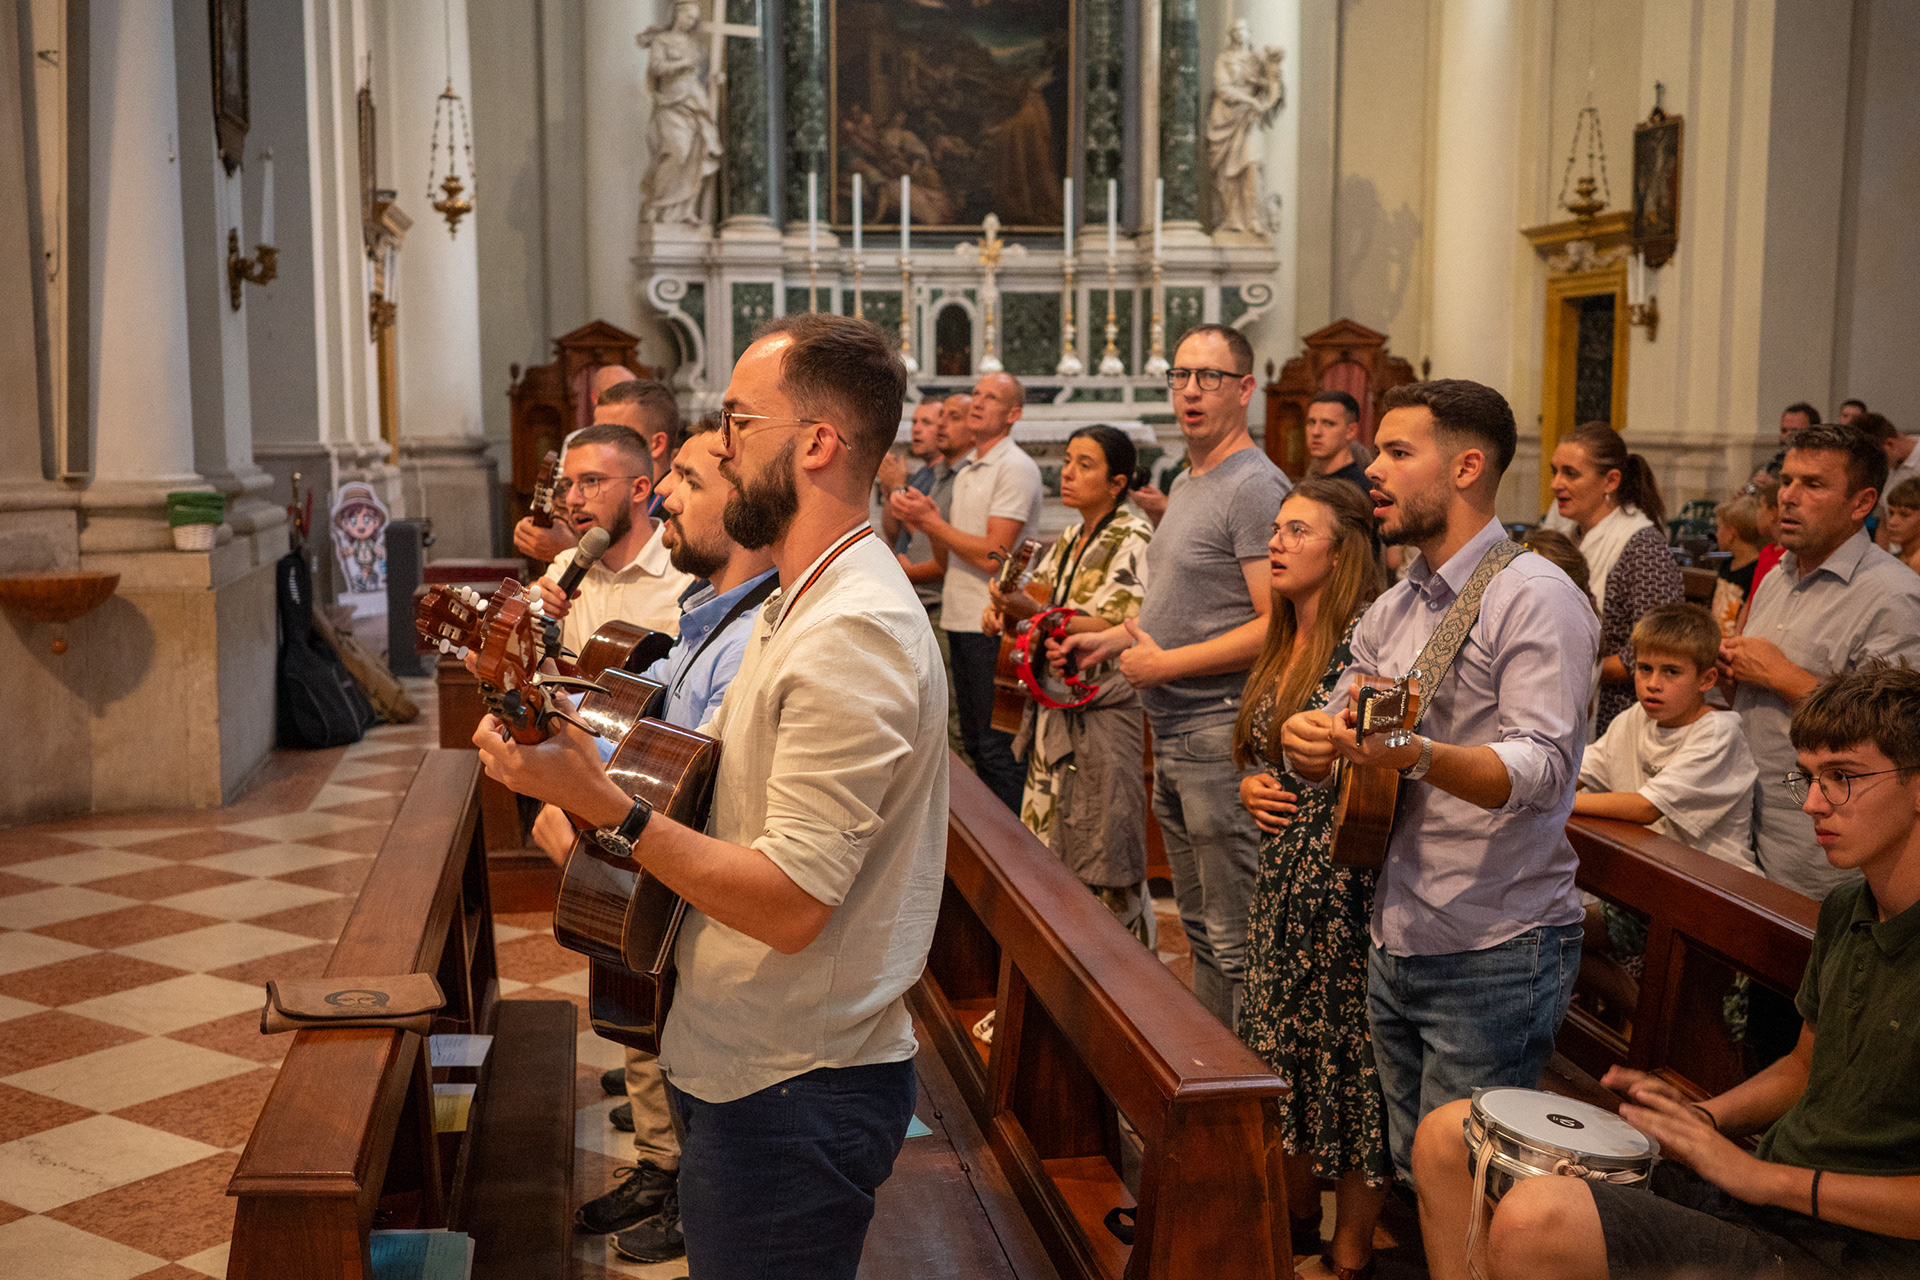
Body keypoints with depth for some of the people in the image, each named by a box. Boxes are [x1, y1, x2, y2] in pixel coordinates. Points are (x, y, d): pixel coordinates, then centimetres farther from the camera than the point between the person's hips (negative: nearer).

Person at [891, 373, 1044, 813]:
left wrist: (932, 522, -11)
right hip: (961, 618, 9)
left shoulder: (1016, 469, -11)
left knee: (997, 746, -6)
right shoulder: (969, 470, 17)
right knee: (974, 741, 15)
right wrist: (924, 519, 2)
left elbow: (992, 556, -18)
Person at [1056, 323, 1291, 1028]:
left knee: (1236, 941, -4)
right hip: (1172, 735, 10)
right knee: (1199, 927, 18)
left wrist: (1164, 664, -17)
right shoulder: (1185, 484, 17)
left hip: (1222, 738, -10)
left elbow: (1277, 626, -22)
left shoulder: (1255, 486, -15)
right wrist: (1112, 638, 13)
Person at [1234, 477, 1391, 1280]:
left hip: (1350, 887, -8)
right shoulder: (1281, 647, 11)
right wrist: (1250, 787, 4)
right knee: (1286, 1056, 17)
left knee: (1352, 1062, 2)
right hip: (1284, 883, 8)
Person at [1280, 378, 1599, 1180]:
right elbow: (1333, 743, 13)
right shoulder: (1392, 611, 15)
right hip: (1396, 944, 8)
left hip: (1495, 954, -8)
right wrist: (1308, 741, -12)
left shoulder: (1535, 598, -12)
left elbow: (1540, 768, -24)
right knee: (1411, 1174, 17)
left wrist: (1417, 755, -41)